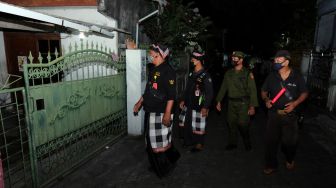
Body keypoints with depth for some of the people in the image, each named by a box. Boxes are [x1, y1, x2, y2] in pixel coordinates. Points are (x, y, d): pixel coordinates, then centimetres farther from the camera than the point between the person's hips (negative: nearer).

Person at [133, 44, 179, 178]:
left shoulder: (167, 71, -13)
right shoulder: (153, 69, 13)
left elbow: (171, 94, -19)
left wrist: (167, 113, -24)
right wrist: (140, 103, 21)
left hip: (161, 112, -9)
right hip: (150, 111, 9)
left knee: (161, 142, 0)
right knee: (152, 141, 18)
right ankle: (156, 164, 36)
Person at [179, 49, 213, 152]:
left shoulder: (205, 75, -13)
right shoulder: (192, 74, 9)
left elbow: (209, 93, -16)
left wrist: (205, 107, -19)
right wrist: (183, 100, 16)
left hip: (198, 106, -7)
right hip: (188, 105, 8)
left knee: (198, 127, 3)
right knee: (185, 124, 15)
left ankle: (199, 144, 24)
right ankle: (189, 141, 36)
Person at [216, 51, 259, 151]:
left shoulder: (247, 73, -5)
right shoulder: (229, 73, 9)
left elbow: (252, 90, -8)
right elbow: (223, 87, 14)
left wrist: (252, 106, -14)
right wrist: (219, 101, 9)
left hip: (243, 103, -4)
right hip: (231, 102, 5)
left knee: (243, 124, -4)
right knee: (231, 123, 8)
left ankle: (247, 143, 21)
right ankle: (232, 143, 24)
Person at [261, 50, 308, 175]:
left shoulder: (297, 77, -4)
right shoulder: (271, 76, 0)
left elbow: (304, 93, 3)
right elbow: (263, 91, 10)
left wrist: (295, 103, -13)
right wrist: (266, 100, -10)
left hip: (290, 115, -1)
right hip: (273, 114, 1)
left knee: (289, 141, 11)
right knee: (271, 140, 6)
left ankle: (290, 160, 42)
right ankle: (271, 164, 24)